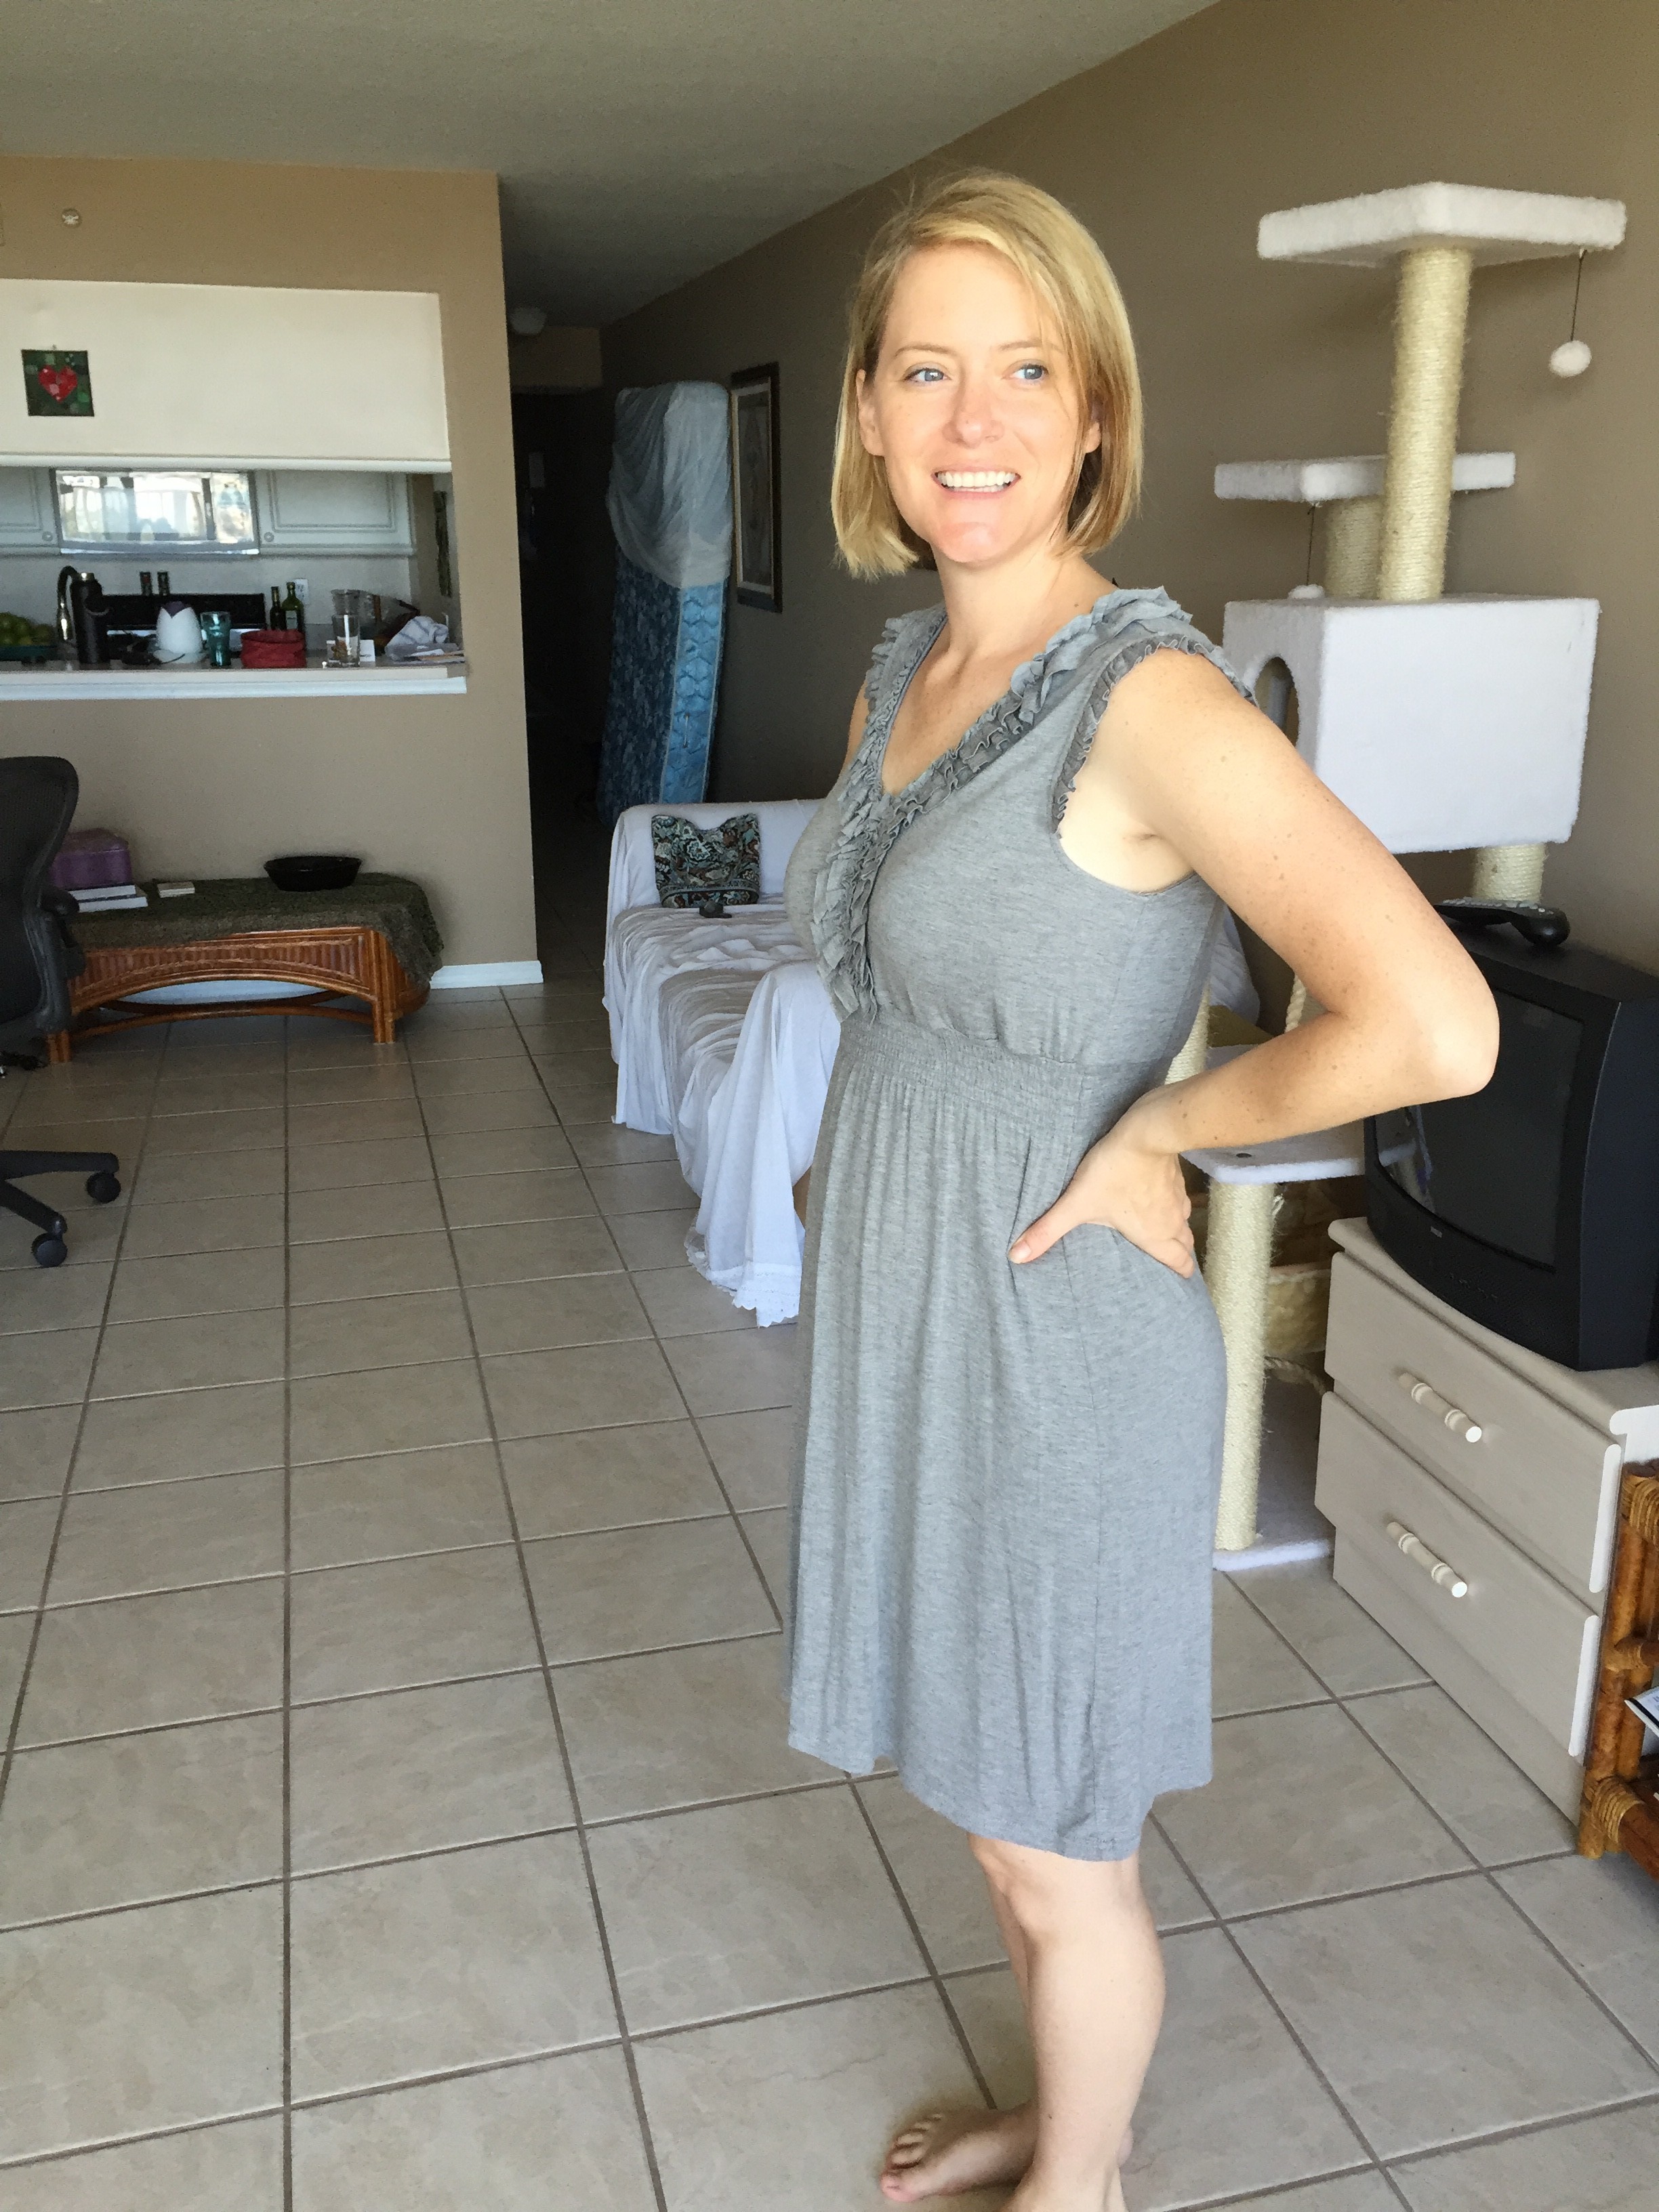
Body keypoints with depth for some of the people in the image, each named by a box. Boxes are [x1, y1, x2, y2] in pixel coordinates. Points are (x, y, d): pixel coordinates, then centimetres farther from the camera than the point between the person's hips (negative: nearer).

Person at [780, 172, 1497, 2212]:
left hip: (1054, 1348, -8)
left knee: (1053, 1853, 15)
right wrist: (859, 1167, 9)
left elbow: (1433, 1027, -31)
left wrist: (1158, 1126, -18)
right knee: (989, 1805, 26)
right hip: (898, 1318, 8)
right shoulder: (898, 675, 5)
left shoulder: (1150, 698, -20)